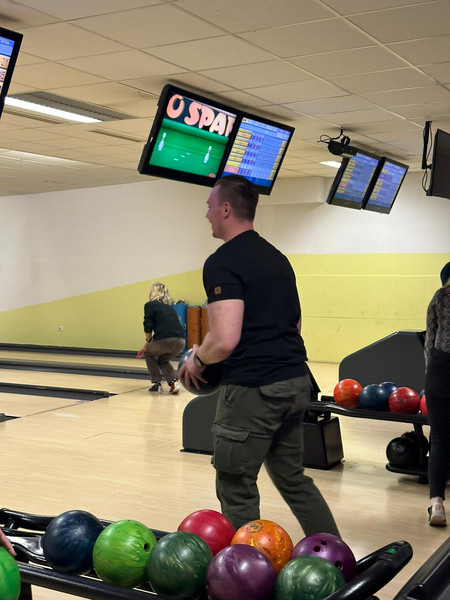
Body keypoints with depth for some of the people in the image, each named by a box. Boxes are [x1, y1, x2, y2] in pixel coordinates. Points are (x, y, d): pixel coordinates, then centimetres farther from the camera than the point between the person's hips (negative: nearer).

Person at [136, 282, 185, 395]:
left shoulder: (150, 305, 7)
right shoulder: (169, 306, 27)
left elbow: (148, 327, -2)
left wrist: (148, 343, 15)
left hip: (164, 340, -5)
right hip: (180, 341, 6)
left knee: (149, 354, 27)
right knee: (162, 360, 31)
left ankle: (157, 384, 19)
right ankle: (174, 382, 10)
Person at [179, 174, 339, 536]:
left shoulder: (222, 263, -14)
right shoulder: (278, 258, 14)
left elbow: (225, 340, -23)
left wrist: (197, 361, -4)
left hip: (253, 390, -9)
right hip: (295, 383, 9)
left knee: (237, 488, 6)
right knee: (293, 478, 20)